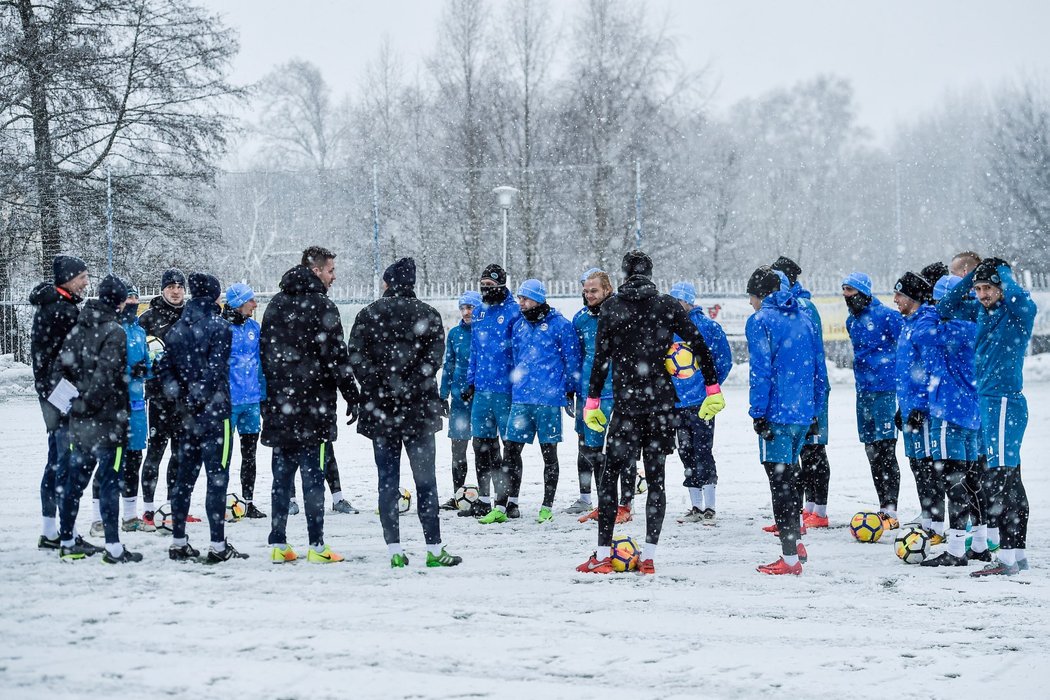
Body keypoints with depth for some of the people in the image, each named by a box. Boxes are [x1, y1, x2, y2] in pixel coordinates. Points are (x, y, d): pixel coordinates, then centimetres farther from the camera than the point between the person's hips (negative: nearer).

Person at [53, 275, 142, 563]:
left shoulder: (79, 328, 9)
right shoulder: (114, 332, -14)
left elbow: (61, 366, 9)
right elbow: (106, 374, -21)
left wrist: (74, 399, 9)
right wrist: (88, 402, -10)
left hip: (79, 421, 8)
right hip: (107, 420, -8)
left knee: (74, 481, 14)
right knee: (110, 482, -3)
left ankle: (67, 542, 21)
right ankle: (113, 548, -2)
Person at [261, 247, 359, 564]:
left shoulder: (275, 304, 14)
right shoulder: (321, 306, -9)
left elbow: (264, 353, 18)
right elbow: (336, 356, -12)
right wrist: (351, 395, -5)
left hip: (279, 406, 6)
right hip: (312, 407, -6)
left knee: (282, 476, 9)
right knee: (312, 476, -3)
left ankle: (278, 544, 10)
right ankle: (317, 546, -2)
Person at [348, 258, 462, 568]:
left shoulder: (368, 315, 3)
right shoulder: (428, 315, 2)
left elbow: (355, 356, -4)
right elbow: (432, 360, -7)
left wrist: (377, 388, -3)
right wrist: (409, 388, -6)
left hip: (380, 410, 1)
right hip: (418, 409, -1)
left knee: (388, 480, 5)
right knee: (425, 480, 3)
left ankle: (395, 549, 2)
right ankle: (434, 549, 2)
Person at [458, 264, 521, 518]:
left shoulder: (514, 311, -8)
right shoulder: (479, 313, 14)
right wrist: (471, 382, 17)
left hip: (505, 389, -7)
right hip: (481, 389, 7)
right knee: (482, 444, 11)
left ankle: (511, 500, 5)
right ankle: (483, 500, 18)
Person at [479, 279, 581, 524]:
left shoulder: (560, 325, -5)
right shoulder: (518, 326, 13)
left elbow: (572, 361, -2)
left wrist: (570, 392, -2)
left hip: (549, 399, -5)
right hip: (520, 398, 5)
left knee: (549, 453, 5)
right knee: (510, 451, 1)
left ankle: (547, 507, 13)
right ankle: (501, 507, 3)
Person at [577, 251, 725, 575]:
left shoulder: (611, 307, 0)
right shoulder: (667, 305, 3)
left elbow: (600, 358, -3)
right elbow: (700, 346, 1)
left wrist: (592, 401, 3)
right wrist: (713, 390, 7)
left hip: (626, 403, -2)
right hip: (661, 403, 2)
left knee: (610, 475, 7)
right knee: (655, 478, 6)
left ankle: (602, 555, 2)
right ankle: (648, 557, 3)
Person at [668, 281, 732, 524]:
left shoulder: (708, 326, -6)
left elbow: (724, 360, -2)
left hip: (701, 402, -6)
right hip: (677, 401, 6)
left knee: (702, 452, -6)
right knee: (686, 454, 10)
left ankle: (709, 508, -1)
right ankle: (695, 507, 18)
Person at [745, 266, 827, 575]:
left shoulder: (760, 321, -7)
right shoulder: (804, 318, 14)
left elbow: (761, 371, -14)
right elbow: (820, 368, 15)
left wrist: (758, 413, -11)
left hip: (776, 413, -7)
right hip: (804, 413, 7)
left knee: (780, 479, -3)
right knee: (791, 472, 23)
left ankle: (790, 557, -4)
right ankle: (795, 539, 28)